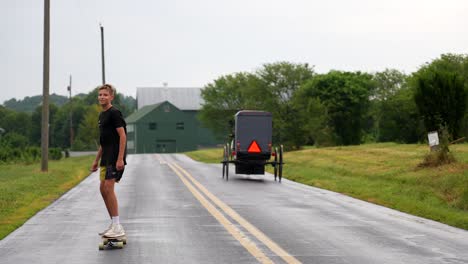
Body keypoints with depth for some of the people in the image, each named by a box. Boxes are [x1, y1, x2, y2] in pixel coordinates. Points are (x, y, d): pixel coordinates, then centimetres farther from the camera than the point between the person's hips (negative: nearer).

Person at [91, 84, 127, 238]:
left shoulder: (114, 113, -11)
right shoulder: (102, 115, 18)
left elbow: (122, 136, -17)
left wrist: (120, 159, -23)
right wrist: (97, 160, 24)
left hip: (115, 157, -10)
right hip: (106, 158, 10)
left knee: (108, 188, -15)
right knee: (103, 189, 10)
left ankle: (117, 227, -13)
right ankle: (114, 224, 17)